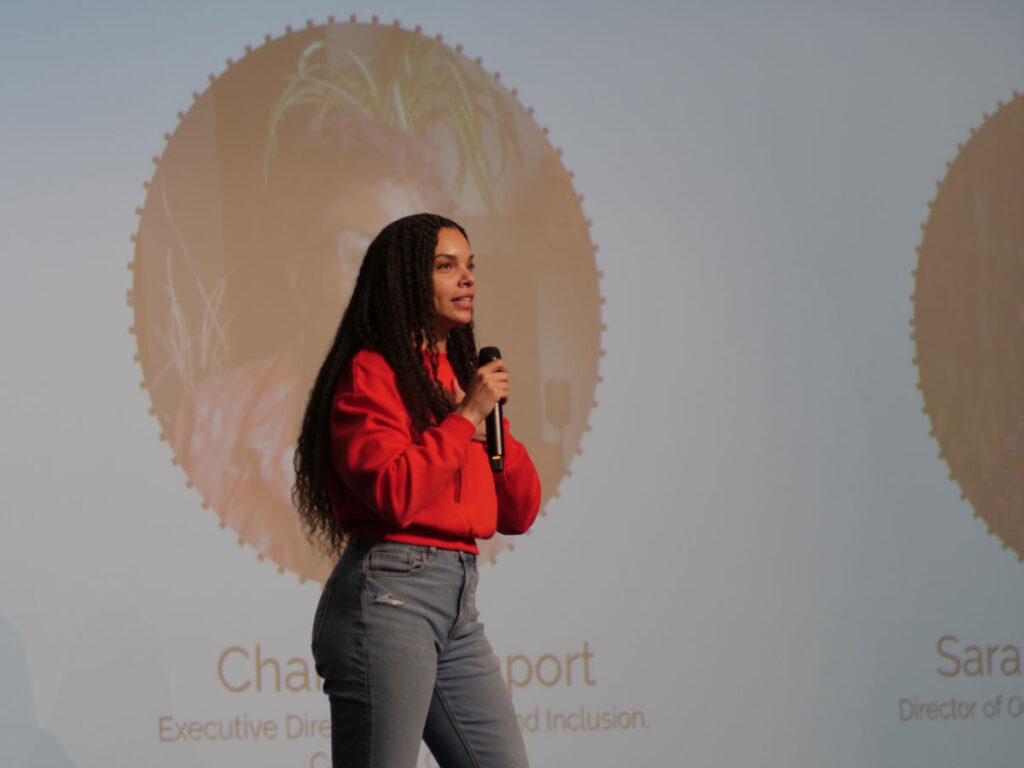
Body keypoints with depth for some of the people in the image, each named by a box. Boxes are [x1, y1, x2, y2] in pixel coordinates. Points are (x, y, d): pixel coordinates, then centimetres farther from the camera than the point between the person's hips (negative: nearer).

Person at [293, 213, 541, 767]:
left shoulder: (457, 377, 20)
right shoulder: (369, 373, -4)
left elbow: (520, 512, 17)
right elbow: (394, 494, -20)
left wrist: (490, 421, 3)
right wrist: (465, 418, -11)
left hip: (458, 607, 8)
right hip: (388, 596, -8)